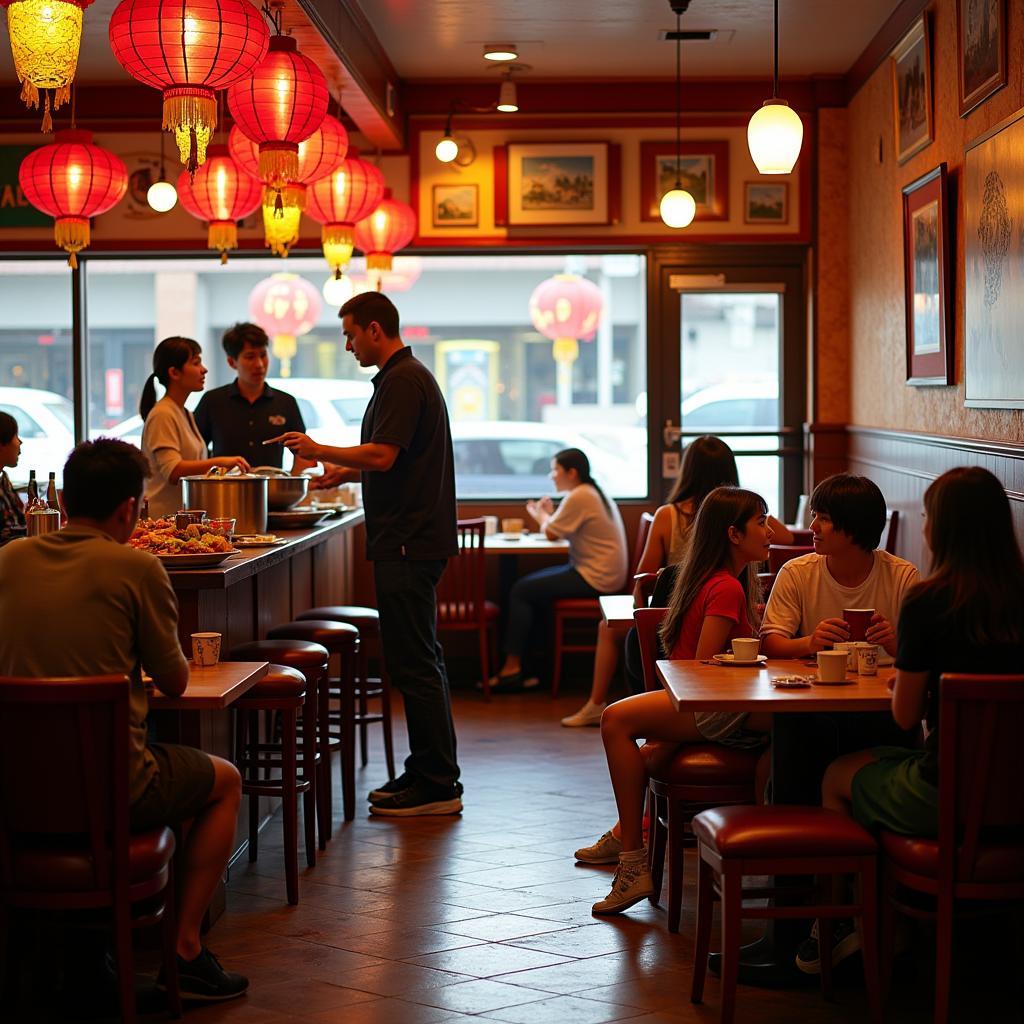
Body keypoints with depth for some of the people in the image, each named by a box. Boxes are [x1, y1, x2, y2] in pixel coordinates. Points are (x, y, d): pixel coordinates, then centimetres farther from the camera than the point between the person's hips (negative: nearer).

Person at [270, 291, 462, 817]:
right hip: (414, 539, 11)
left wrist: (320, 450, -10)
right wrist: (347, 472, 21)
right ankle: (428, 773, 19)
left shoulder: (403, 380, -14)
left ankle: (437, 785, -5)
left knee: (414, 664, -8)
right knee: (419, 661, 13)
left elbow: (383, 455, -22)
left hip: (407, 545, -11)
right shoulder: (407, 376, 19)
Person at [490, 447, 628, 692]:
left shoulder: (578, 497, -16)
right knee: (531, 585, 13)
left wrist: (541, 515, 6)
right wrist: (549, 514, 8)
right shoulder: (595, 493, 16)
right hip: (602, 573, 11)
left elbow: (551, 533, -12)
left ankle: (512, 668, -4)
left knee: (521, 591, -7)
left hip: (595, 578, -11)